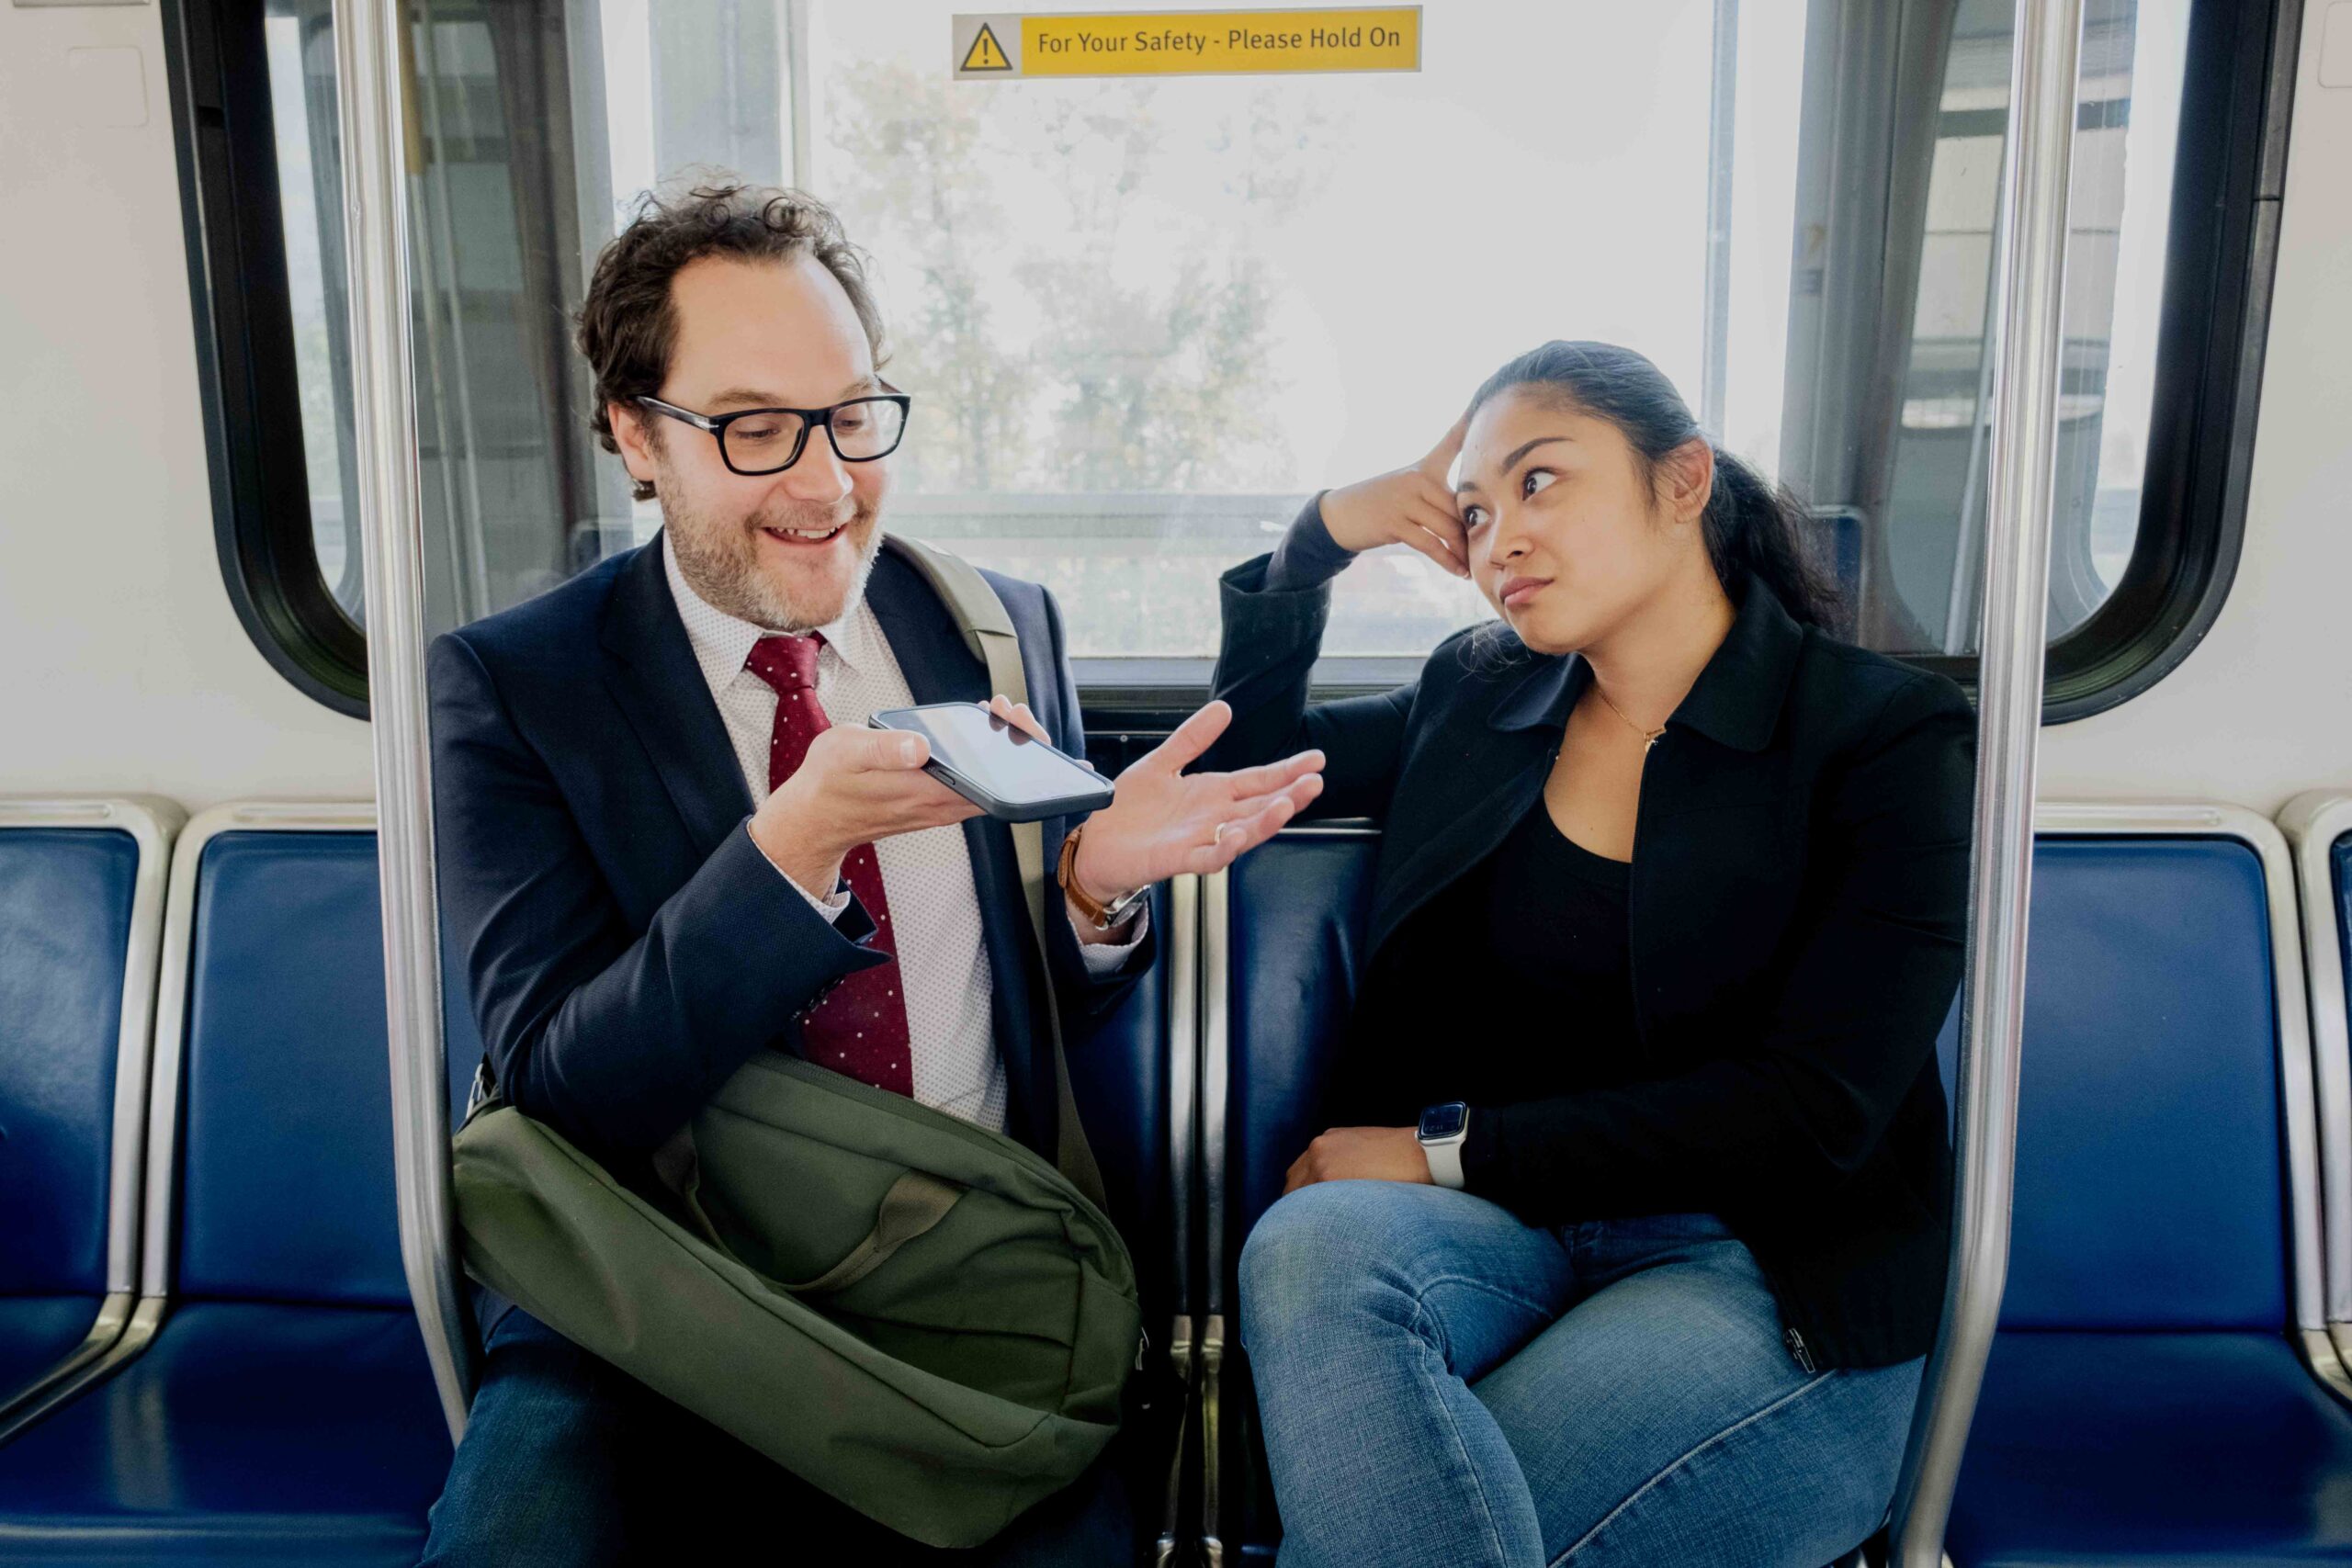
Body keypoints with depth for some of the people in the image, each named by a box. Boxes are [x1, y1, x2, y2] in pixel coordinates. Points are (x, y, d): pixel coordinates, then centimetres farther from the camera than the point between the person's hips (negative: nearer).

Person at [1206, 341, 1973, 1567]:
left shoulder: (1889, 735, -2)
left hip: (1768, 1272, -4)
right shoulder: (1479, 698, 13)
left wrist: (1455, 1147, -12)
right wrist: (1324, 536, 7)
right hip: (1502, 1232, 4)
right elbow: (1244, 755, 23)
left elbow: (1815, 1107, -10)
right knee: (1312, 1244, -32)